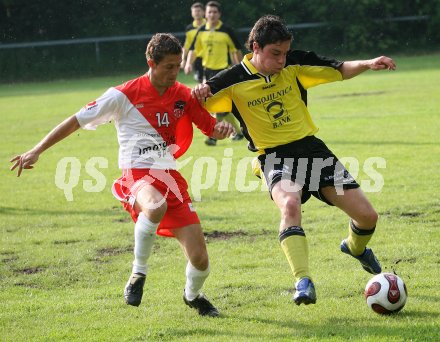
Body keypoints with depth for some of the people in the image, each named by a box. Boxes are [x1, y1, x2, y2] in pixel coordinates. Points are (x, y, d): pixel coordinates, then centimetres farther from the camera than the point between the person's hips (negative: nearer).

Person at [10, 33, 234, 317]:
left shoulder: (184, 96, 6)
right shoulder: (124, 95, -5)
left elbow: (211, 128, 15)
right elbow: (77, 121, 1)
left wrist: (223, 128, -11)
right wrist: (37, 150, -1)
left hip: (170, 176, 4)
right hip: (136, 175, -4)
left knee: (200, 259, -4)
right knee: (156, 206, -42)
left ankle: (193, 295, 33)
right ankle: (138, 274, -20)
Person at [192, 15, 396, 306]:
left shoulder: (295, 65, 1)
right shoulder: (234, 81, -7)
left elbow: (339, 71, 11)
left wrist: (368, 64, -7)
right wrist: (198, 93, -25)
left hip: (312, 148, 4)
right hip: (275, 158, -3)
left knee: (367, 216, -1)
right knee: (289, 204, -38)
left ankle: (356, 248, 35)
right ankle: (303, 282, -42)